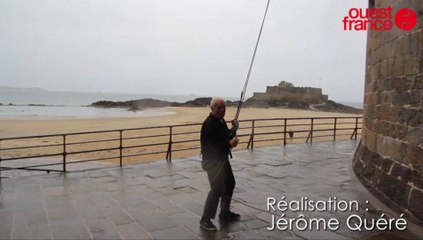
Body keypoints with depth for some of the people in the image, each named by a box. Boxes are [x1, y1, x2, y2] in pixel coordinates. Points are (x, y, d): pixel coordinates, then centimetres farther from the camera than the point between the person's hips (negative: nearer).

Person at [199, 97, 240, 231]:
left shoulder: (221, 121, 9)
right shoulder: (209, 124, -21)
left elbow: (225, 137, 17)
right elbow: (210, 145, -27)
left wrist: (233, 129, -1)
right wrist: (229, 144, -25)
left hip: (222, 158, 10)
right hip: (212, 160, -10)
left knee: (229, 183, 20)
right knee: (217, 189, -14)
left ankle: (225, 213, 35)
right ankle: (205, 220, -2)